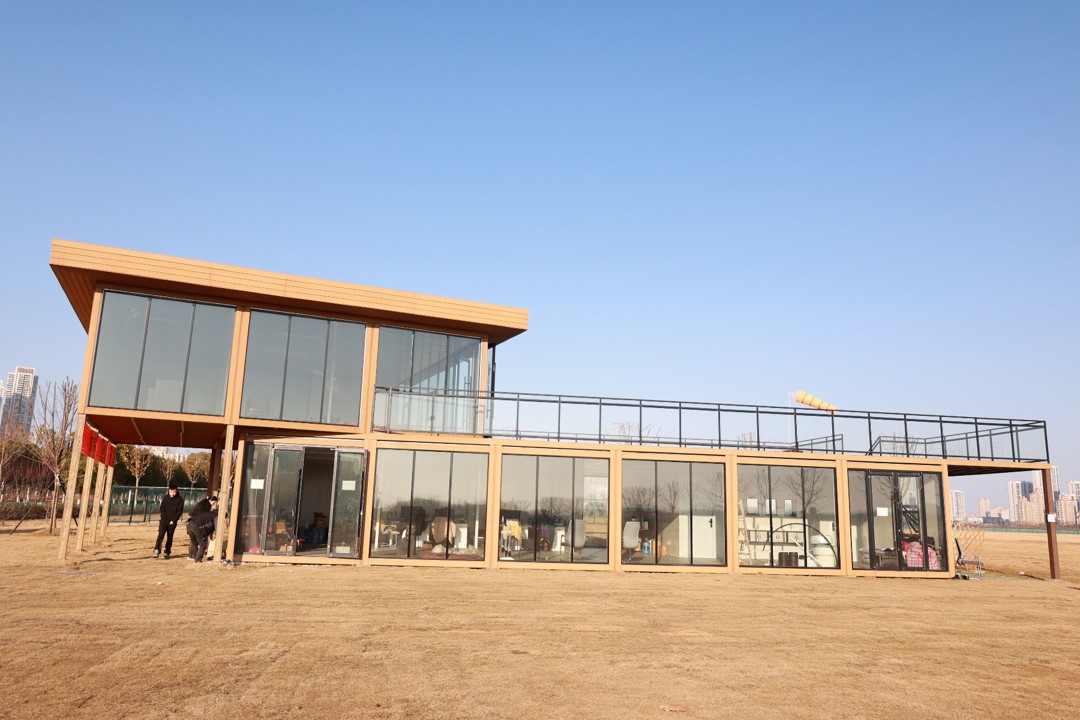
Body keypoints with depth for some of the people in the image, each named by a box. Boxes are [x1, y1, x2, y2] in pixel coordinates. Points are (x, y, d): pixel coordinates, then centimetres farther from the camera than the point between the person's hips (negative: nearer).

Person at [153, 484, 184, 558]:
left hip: (172, 522, -1)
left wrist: (173, 520, -11)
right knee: (160, 535, -13)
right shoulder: (165, 498, 4)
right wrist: (164, 518, -7)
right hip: (164, 520, 1)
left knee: (169, 538, 4)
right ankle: (156, 550, -15)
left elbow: (179, 511, -3)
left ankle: (167, 553, 10)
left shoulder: (180, 500, -1)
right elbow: (162, 509, 5)